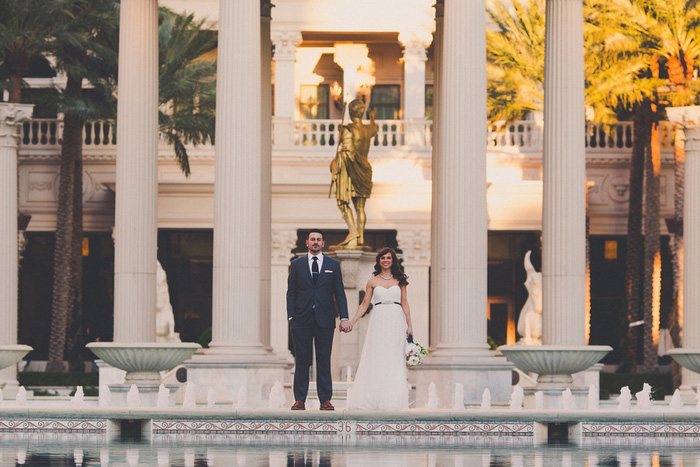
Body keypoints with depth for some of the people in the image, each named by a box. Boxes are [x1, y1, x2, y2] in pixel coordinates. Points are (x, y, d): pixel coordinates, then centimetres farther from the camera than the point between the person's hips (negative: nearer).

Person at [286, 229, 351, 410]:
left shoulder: (333, 265, 9)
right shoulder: (297, 264, 9)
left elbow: (340, 293, 8)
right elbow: (291, 292, 8)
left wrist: (344, 318, -1)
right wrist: (291, 316, -3)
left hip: (325, 320, 0)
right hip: (302, 320, 0)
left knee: (324, 361, 1)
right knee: (301, 361, 0)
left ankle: (325, 400, 5)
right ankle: (300, 400, 4)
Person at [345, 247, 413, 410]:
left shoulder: (399, 280, 9)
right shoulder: (372, 282, 8)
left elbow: (404, 303, 9)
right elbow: (364, 304, 9)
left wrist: (409, 325, 3)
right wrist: (351, 322, 2)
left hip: (396, 323, 0)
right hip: (379, 322, 0)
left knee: (395, 360, -2)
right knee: (375, 360, -5)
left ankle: (392, 400, 2)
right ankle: (374, 399, -3)